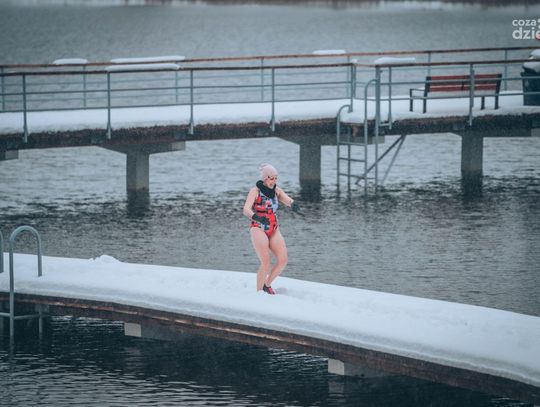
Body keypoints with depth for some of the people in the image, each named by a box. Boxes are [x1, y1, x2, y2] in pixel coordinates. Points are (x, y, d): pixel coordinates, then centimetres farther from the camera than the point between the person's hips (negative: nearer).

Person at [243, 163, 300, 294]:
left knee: (283, 260, -9)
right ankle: (259, 292, -2)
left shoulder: (276, 190, 6)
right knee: (266, 263, -18)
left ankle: (267, 285, 13)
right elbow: (246, 209, -21)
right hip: (258, 229, -5)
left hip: (274, 230, 5)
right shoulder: (255, 191, -8)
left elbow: (287, 200, -11)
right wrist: (256, 217, -43)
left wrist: (293, 204, -36)